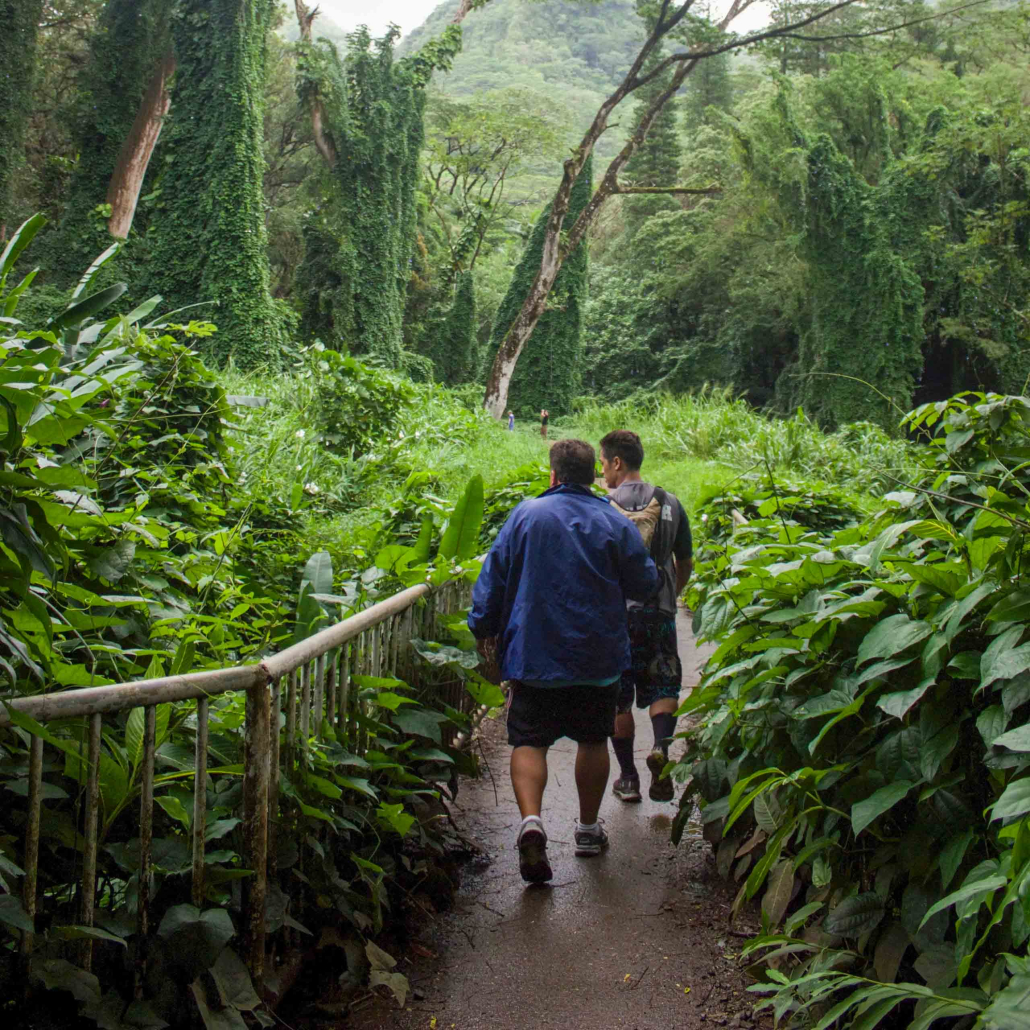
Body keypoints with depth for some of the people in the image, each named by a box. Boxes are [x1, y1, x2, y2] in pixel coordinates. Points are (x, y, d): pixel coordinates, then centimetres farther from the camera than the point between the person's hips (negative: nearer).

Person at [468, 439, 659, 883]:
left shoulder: (526, 515, -2)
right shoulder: (616, 524, -2)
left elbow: (493, 576, 0)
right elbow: (645, 585, 5)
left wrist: (484, 627, 12)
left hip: (533, 654, -1)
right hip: (598, 657, 1)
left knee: (528, 741, 1)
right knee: (593, 740, 16)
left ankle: (531, 820, -22)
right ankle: (588, 829, 26)